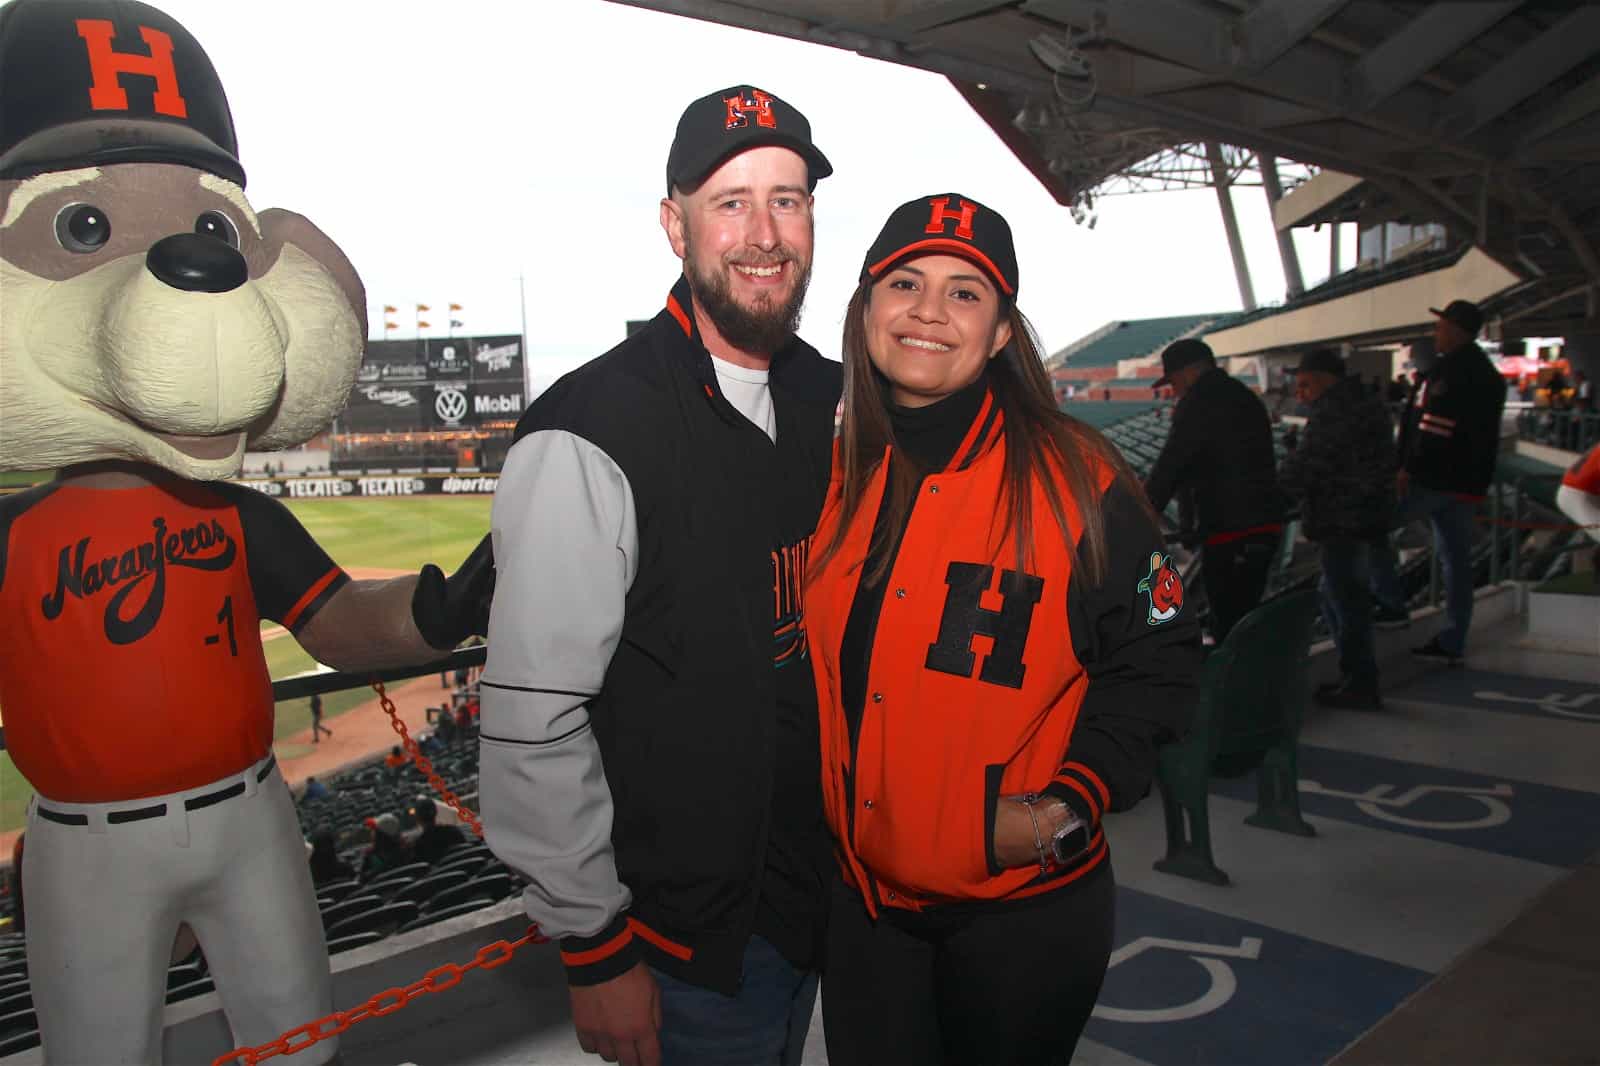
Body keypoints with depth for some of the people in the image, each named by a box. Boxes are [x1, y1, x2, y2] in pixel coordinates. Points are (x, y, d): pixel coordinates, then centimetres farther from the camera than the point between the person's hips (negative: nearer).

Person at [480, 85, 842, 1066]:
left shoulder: (831, 400, 1)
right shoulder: (589, 438, -21)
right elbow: (533, 726, -20)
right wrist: (594, 947, -14)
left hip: (820, 895, 7)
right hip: (690, 941, -7)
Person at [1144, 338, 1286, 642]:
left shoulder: (1199, 403, -10)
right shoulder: (1245, 397, 18)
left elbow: (1170, 465, -11)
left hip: (1230, 535, -9)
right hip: (1267, 525, 9)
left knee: (1228, 623, -4)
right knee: (1244, 616, 17)